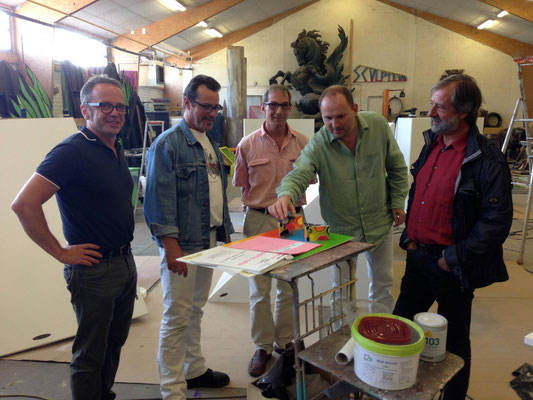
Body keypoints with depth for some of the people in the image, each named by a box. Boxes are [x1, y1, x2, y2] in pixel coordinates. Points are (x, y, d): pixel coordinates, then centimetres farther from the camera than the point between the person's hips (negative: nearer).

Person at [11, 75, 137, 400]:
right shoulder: (72, 151, -17)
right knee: (90, 354, 10)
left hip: (126, 262, 8)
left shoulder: (118, 150, 9)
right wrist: (61, 252, -16)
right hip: (94, 268, -8)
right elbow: (24, 205, -23)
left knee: (115, 343, 22)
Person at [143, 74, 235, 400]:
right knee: (177, 317, 1)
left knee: (196, 309, 20)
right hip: (182, 244, -8)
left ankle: (195, 370, 36)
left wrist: (226, 232, 18)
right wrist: (171, 245, -21)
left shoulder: (211, 145, 14)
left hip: (209, 240, 8)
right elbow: (160, 197, -17)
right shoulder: (167, 144, -11)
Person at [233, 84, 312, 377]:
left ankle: (284, 340, 33)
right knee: (260, 289, 6)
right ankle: (262, 347, 24)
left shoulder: (303, 143, 2)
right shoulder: (248, 145, -1)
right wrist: (263, 207, -3)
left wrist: (290, 202, -1)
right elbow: (242, 187, 5)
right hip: (259, 221, -1)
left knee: (289, 286, 13)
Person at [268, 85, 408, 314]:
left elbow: (397, 167, 1)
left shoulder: (378, 125, -10)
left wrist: (397, 202, 0)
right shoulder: (318, 144, -18)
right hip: (341, 229, -2)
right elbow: (298, 174, -31)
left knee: (382, 284, 20)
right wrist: (286, 194, -52)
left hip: (380, 224, 2)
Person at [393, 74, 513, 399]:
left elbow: (497, 220, -18)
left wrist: (454, 258, -16)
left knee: (453, 340, 13)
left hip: (451, 267, -7)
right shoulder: (432, 145, 5)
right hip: (418, 256, 7)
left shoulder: (487, 161, -17)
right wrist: (410, 236, 7)